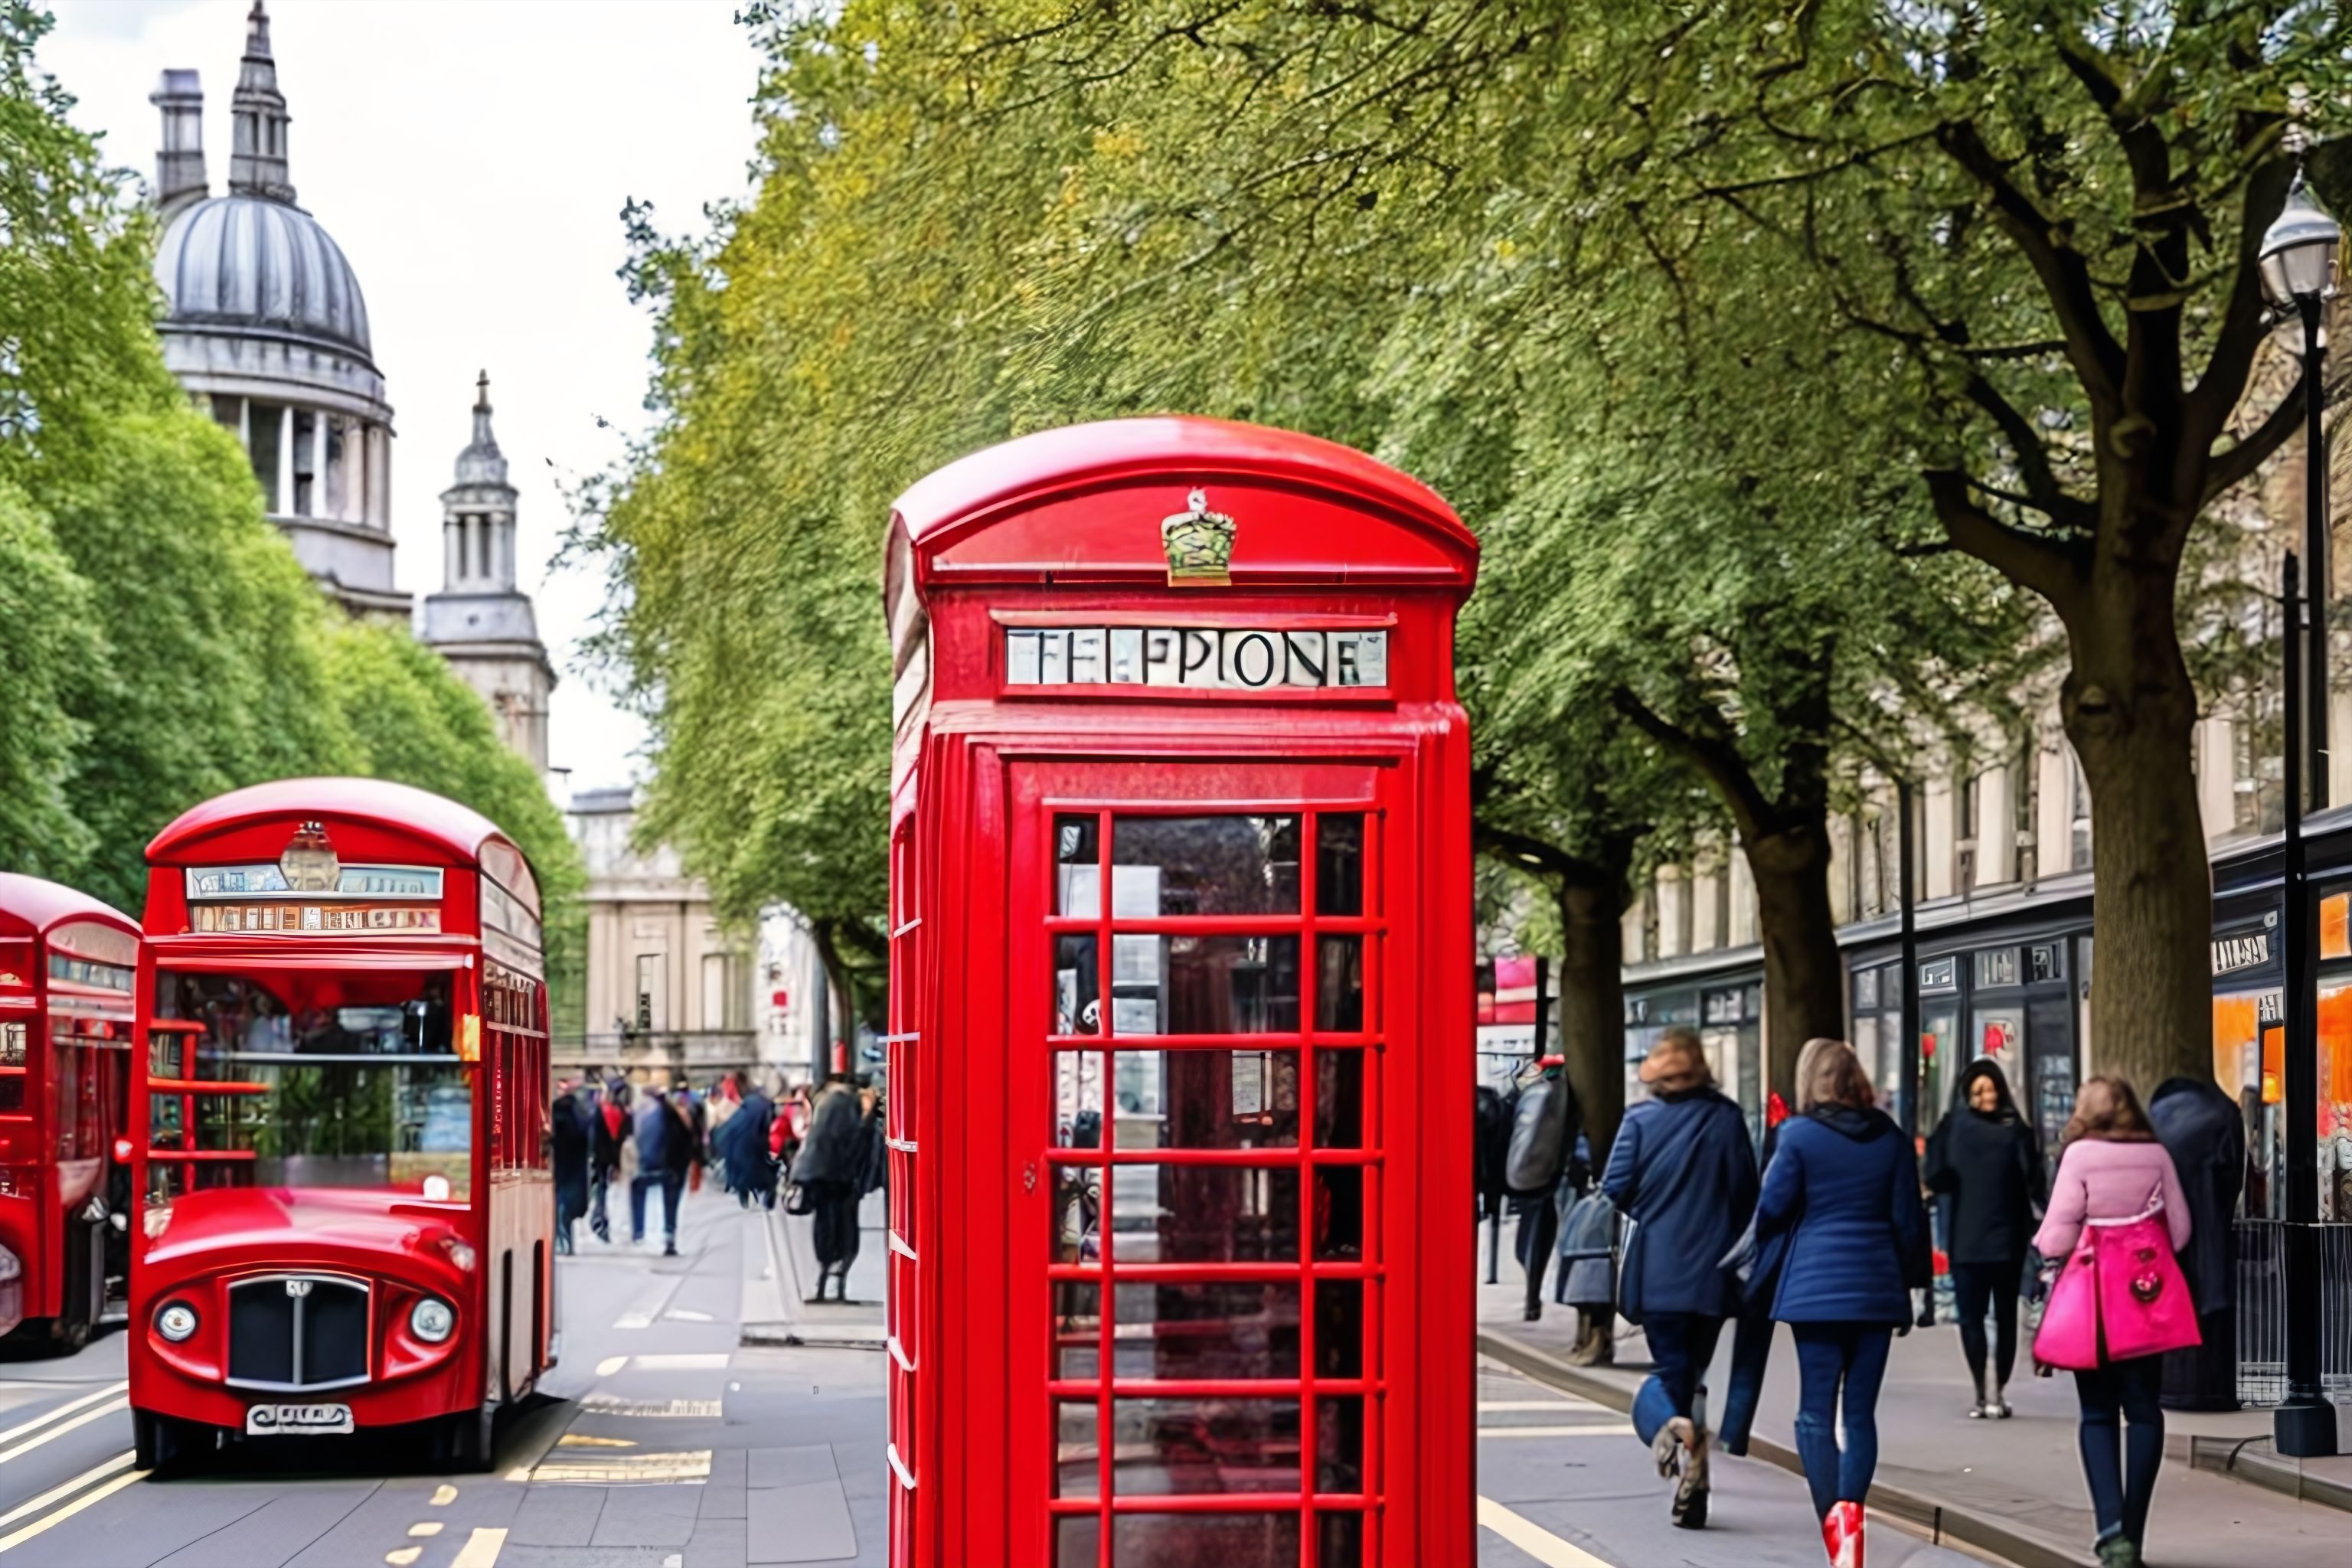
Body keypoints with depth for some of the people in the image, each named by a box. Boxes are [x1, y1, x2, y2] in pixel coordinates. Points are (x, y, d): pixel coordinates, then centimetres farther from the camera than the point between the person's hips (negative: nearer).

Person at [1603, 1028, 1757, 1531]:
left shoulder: (1640, 1120, -4)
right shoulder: (1727, 1118, -1)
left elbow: (1616, 1189, -7)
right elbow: (1746, 1191, 1)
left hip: (1656, 1267, -1)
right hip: (1712, 1268, 2)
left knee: (1669, 1367, 4)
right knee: (1694, 1369, 14)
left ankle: (1669, 1423, -29)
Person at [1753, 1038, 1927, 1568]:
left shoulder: (1799, 1135, -5)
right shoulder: (1891, 1138, 6)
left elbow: (1774, 1206, -4)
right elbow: (1908, 1217, 8)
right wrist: (1907, 1286, 16)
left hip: (1815, 1287, -3)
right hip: (1876, 1288, 3)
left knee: (1817, 1411, 1)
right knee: (1861, 1410, 7)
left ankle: (1833, 1520, -13)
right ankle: (1851, 1505, -15)